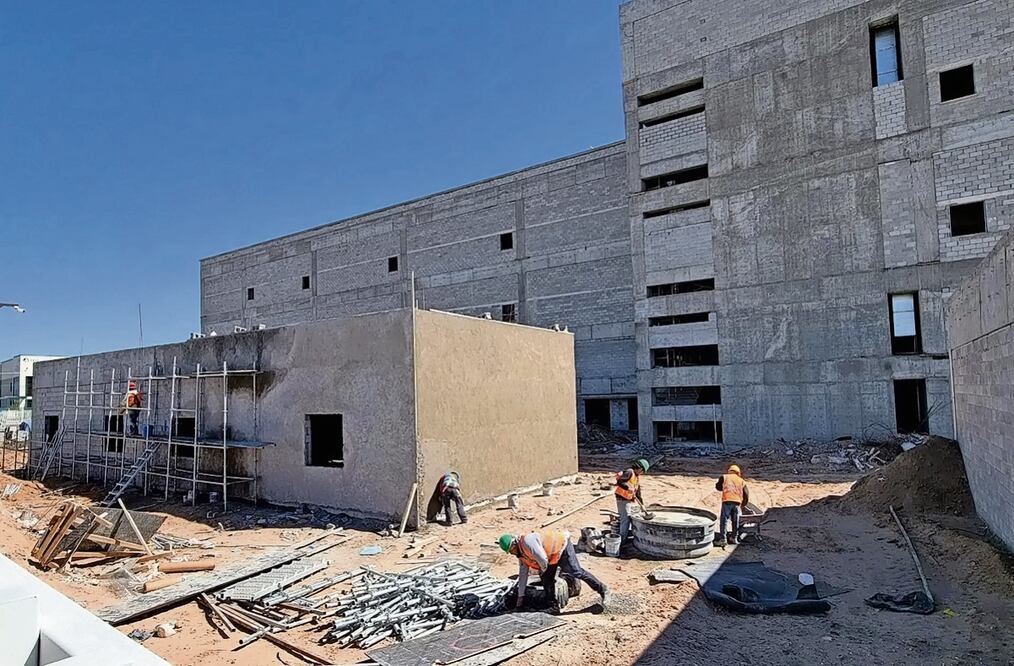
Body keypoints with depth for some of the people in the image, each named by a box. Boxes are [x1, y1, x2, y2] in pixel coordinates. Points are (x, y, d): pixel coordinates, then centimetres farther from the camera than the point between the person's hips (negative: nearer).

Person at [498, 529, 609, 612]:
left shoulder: (527, 541, -29)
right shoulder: (521, 554, 3)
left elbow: (543, 560, -31)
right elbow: (523, 574, 12)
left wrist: (543, 570, -6)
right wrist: (520, 596, 14)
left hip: (562, 546, -9)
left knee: (576, 571, -14)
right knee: (547, 580, 1)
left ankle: (602, 590, -3)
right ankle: (554, 607, 9)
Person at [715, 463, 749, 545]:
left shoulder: (724, 477, 13)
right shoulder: (741, 481, 18)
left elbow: (718, 487, 22)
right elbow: (746, 494, 13)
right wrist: (743, 504, 27)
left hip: (727, 501, -2)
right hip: (737, 502, 3)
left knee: (724, 520, 0)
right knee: (735, 520, 15)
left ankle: (723, 538, -4)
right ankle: (734, 537, 21)